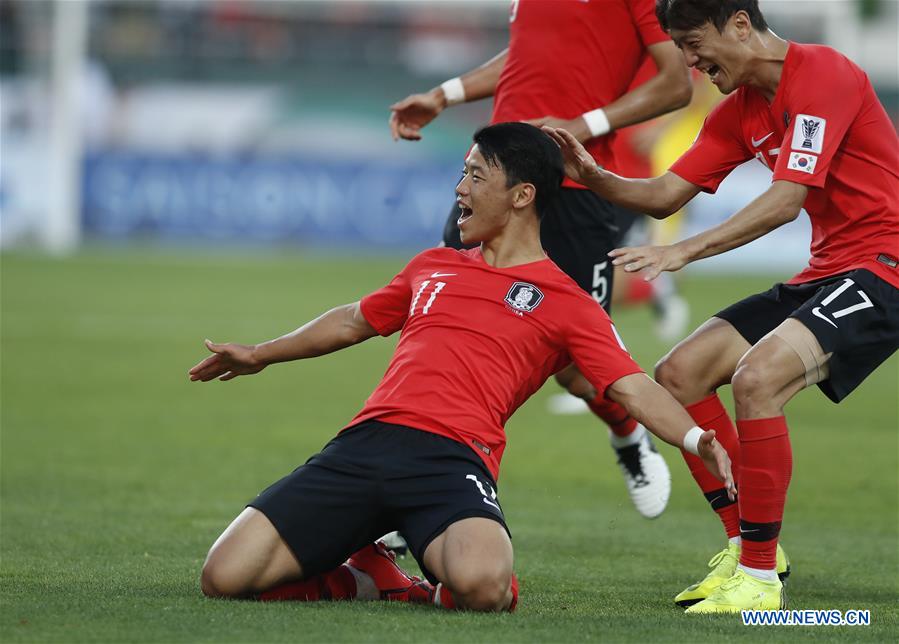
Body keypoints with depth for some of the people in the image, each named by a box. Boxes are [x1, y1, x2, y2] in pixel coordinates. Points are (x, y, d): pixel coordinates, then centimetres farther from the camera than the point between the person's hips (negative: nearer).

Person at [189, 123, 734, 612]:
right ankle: (364, 580, 12)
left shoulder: (565, 304, 10)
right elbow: (357, 321, 43)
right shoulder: (434, 267, 26)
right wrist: (262, 354, 53)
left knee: (481, 586, -38)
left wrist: (696, 439, -20)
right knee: (225, 578, -14)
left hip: (452, 460, -4)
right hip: (363, 445, 5)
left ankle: (438, 594, 0)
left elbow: (633, 389, 0)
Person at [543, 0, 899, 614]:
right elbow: (665, 195, 11)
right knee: (679, 374, 2)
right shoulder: (740, 111, 10)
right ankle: (746, 543, 11)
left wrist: (686, 251, -30)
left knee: (757, 376, -29)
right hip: (827, 272, 10)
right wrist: (591, 175, -7)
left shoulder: (822, 75, -18)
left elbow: (785, 200, -26)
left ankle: (759, 579, -21)